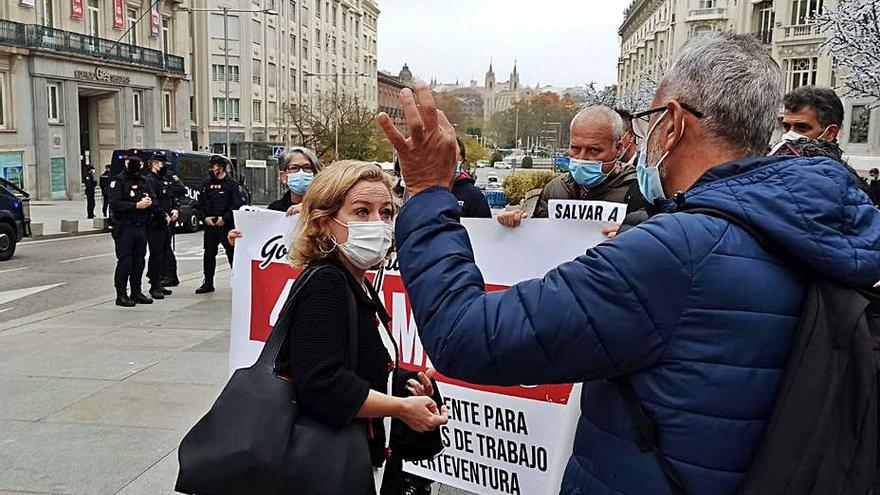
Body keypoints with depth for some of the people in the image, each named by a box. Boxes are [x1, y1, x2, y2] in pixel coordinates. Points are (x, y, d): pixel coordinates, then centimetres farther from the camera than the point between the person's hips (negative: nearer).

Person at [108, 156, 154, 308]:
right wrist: (136, 205, -18)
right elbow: (115, 204, -15)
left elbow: (151, 199, 21)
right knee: (125, 262, -6)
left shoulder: (144, 181, 16)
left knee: (139, 261, 11)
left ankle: (136, 292, 21)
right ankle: (121, 295, 1)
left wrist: (149, 202, -2)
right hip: (124, 228, -6)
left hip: (140, 227, 6)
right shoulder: (119, 180, -5)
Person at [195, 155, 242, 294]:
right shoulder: (207, 183, 12)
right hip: (209, 225, 5)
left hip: (226, 225, -5)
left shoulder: (231, 184, -3)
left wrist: (224, 218, -15)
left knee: (232, 253, -2)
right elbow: (200, 203, 14)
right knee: (209, 254, 8)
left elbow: (237, 204, -8)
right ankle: (208, 283, 17)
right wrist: (205, 217, -1)